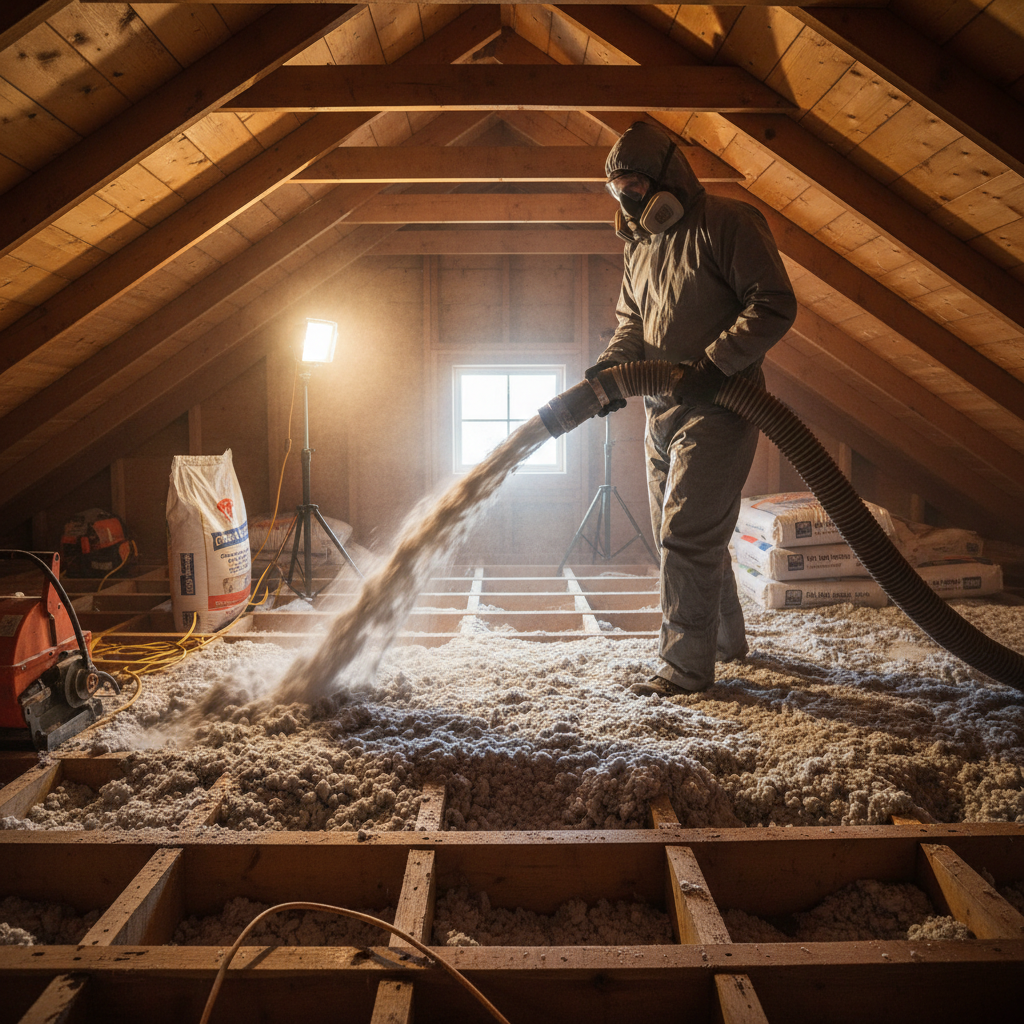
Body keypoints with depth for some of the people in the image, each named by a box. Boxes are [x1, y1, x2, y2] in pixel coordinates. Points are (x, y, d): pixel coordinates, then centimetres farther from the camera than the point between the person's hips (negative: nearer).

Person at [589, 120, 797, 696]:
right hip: (663, 410, 8)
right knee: (687, 533, 13)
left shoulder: (728, 224, -7)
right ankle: (727, 641, 30)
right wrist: (610, 365, -4)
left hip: (719, 406, -8)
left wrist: (714, 363, -22)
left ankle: (687, 665, -2)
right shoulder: (640, 245, 17)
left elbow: (775, 306, -13)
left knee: (687, 533, -12)